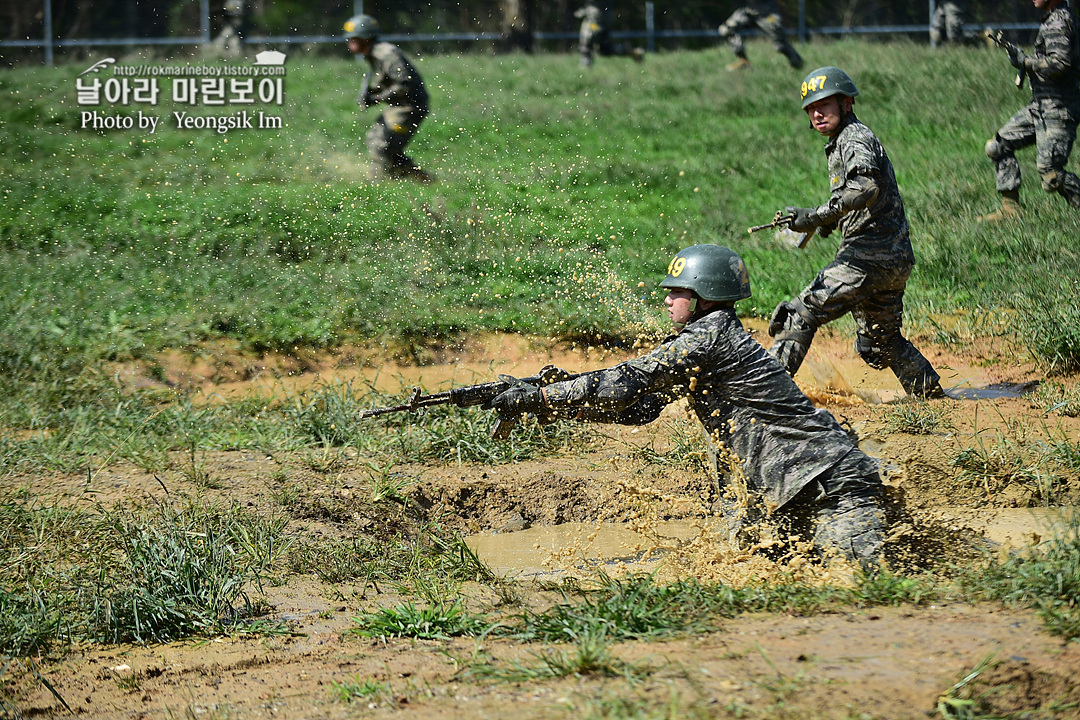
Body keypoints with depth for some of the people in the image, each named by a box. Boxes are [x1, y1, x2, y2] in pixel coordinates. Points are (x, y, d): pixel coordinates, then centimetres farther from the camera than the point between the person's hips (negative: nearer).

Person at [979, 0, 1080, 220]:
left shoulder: (1058, 22, -16)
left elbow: (1059, 63, -27)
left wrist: (1024, 62, -14)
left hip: (1057, 110, -10)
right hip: (1040, 105, 10)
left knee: (1050, 173, -13)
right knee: (998, 146, 10)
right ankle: (1010, 208, 13)